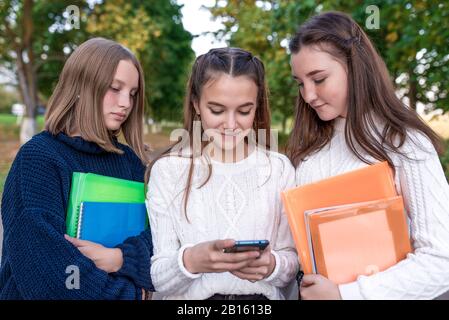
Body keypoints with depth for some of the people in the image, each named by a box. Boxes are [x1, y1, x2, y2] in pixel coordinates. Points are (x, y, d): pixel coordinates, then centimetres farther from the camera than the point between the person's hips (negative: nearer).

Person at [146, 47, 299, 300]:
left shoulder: (280, 169, 1)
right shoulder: (168, 169, -4)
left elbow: (293, 261, 4)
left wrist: (272, 265, -16)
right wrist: (190, 261, -23)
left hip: (263, 295, 2)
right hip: (192, 296, -1)